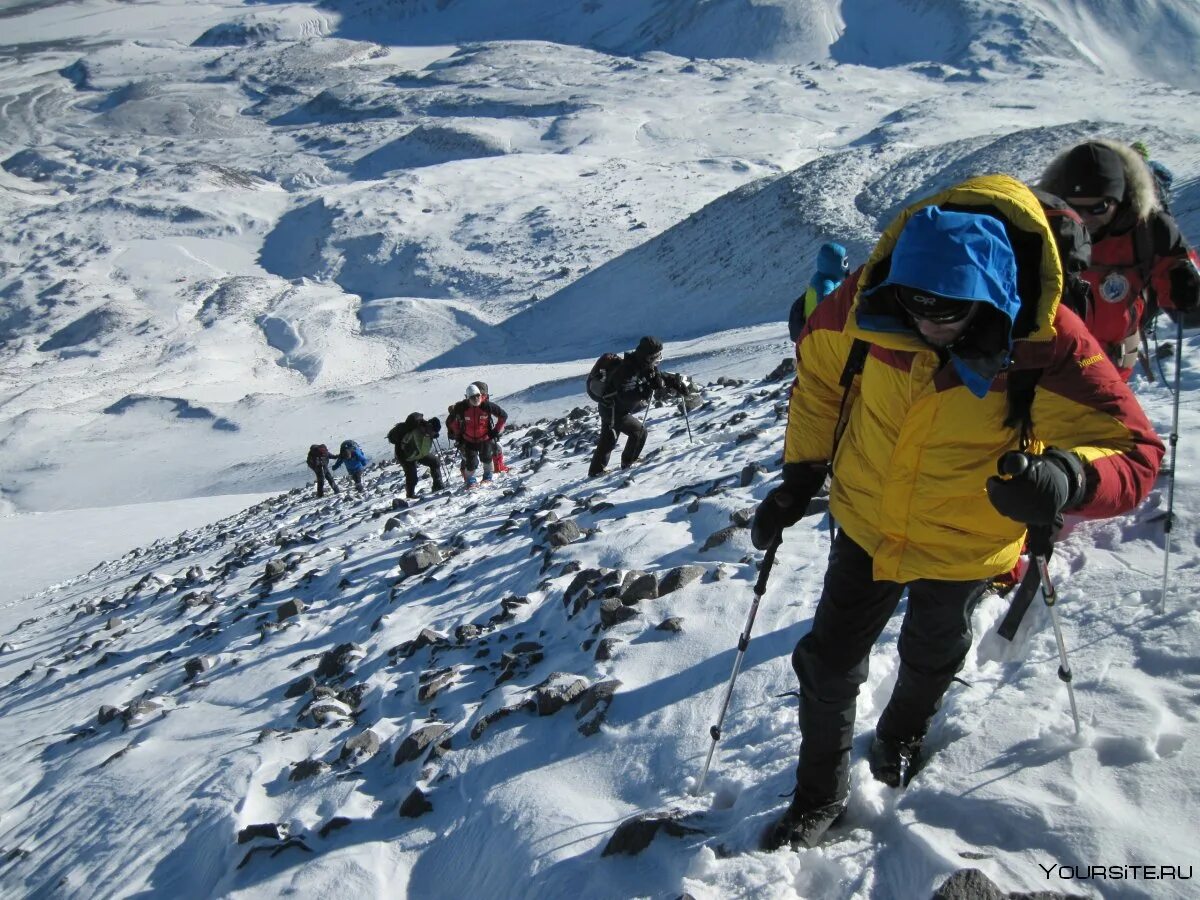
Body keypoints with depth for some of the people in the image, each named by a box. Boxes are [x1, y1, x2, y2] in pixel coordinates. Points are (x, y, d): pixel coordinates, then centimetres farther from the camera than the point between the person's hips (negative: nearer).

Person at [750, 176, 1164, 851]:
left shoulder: (1049, 348, -30)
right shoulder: (867, 304, -23)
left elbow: (1134, 454, -27)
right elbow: (819, 372, -3)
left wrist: (1068, 477, -50)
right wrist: (800, 476, -5)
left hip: (962, 549, -1)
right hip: (866, 524, 1)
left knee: (931, 658, 28)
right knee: (829, 663, 10)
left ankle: (903, 734, 62)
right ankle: (821, 792, 37)